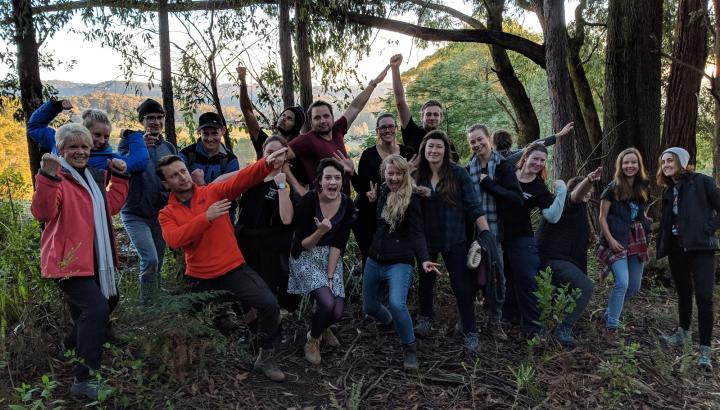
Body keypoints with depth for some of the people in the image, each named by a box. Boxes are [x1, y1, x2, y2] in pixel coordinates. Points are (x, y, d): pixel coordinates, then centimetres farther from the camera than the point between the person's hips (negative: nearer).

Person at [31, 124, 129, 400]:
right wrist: (47, 177, -41)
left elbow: (111, 206, 23)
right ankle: (84, 379, -13)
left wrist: (118, 176, 16)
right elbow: (43, 213, -29)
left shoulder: (93, 177, 15)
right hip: (69, 261, -9)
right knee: (97, 309, -22)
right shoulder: (57, 179, -13)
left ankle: (71, 349, 44)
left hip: (95, 261, 9)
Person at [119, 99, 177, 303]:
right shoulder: (130, 140, -5)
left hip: (161, 215, 5)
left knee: (157, 265, 11)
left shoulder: (169, 147, 8)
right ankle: (146, 305, -1)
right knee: (150, 260, -17)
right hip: (136, 214, -5)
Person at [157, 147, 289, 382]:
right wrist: (206, 217, -29)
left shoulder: (214, 192, -2)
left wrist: (268, 164, -39)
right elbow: (174, 240, -21)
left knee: (269, 304, -19)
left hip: (233, 269, -2)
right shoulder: (167, 214, 1)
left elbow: (242, 179, -20)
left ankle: (266, 358, 1)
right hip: (199, 278, 2)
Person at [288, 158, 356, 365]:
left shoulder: (347, 204, -10)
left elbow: (338, 244, -6)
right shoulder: (308, 201, -21)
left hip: (331, 258, 4)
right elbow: (302, 245, -16)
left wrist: (330, 275, -12)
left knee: (337, 313, -7)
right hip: (306, 257, -3)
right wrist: (320, 232, -35)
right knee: (328, 302, -23)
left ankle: (322, 326, 32)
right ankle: (313, 340, 9)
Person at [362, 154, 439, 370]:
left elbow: (417, 233, -15)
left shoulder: (410, 199, -10)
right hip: (374, 260, 6)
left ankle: (409, 348, -2)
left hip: (399, 263, -6)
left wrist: (424, 259, -28)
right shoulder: (381, 192, 6)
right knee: (369, 307, 16)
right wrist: (370, 201, 1)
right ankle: (390, 323, 51)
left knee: (397, 304, -27)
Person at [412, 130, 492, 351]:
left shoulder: (458, 173, -9)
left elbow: (474, 206, -10)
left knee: (462, 284, 0)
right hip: (426, 239, 3)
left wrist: (487, 234, -13)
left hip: (455, 239, -3)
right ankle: (425, 318, 41)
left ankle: (470, 332, 14)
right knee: (426, 280, 19)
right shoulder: (417, 175, -2)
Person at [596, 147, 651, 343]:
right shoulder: (612, 189, -6)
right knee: (622, 282, -18)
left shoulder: (643, 187, 8)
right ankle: (611, 327, -7)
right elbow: (602, 218, -6)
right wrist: (610, 240, -15)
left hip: (637, 242, 6)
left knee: (634, 287, 9)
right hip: (617, 242, -6)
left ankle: (611, 312, 32)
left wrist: (647, 226, 2)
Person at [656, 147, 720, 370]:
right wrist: (661, 247, 7)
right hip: (676, 248, 6)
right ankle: (682, 333, 31)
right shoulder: (669, 190, 12)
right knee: (684, 292, 17)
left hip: (700, 247, -6)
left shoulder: (702, 182, -6)